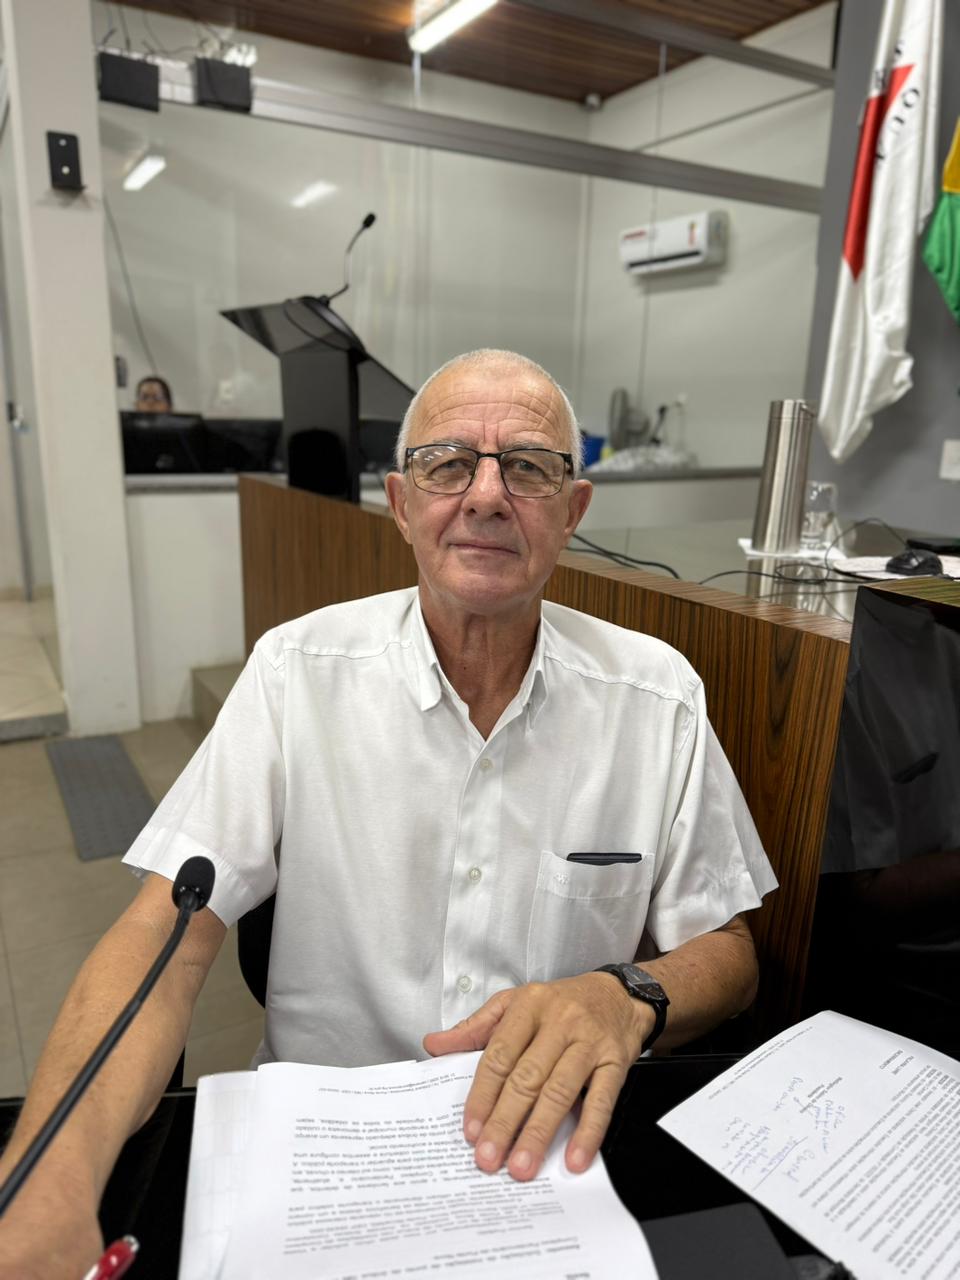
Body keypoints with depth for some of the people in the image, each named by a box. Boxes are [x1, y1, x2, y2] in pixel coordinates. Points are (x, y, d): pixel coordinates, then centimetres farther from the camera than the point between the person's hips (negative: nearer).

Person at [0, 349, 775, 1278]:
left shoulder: (658, 695, -6)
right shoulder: (297, 671, -8)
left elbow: (726, 953, 0)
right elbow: (164, 940, -11)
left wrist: (630, 995, -23)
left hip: (563, 1146, 2)